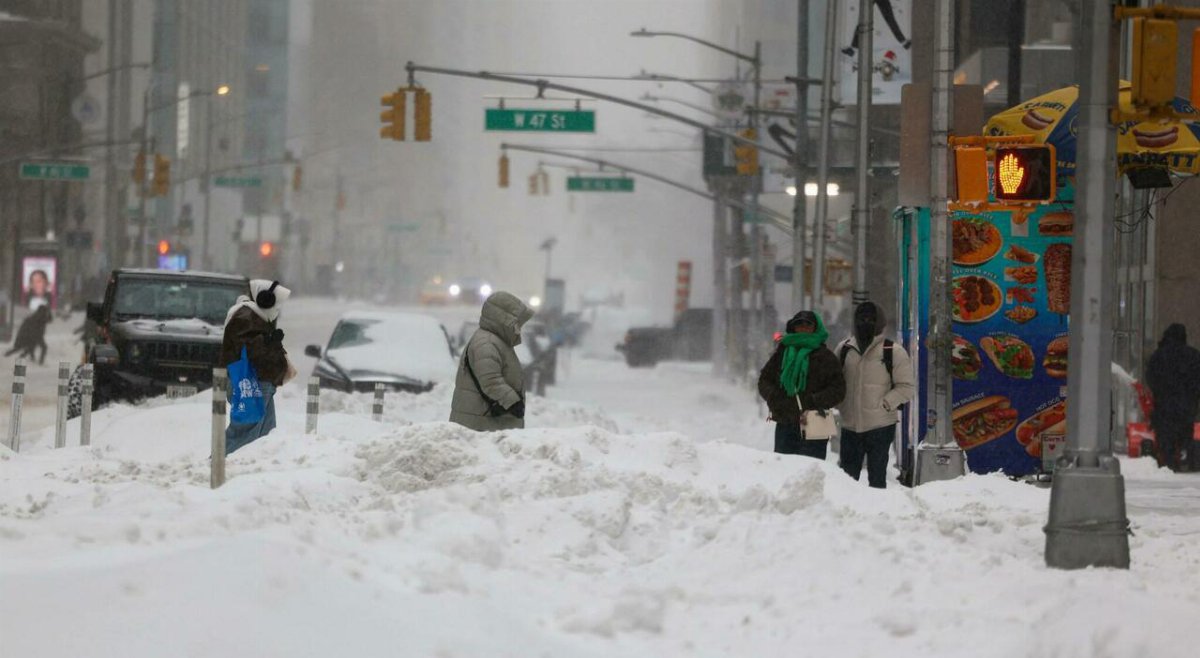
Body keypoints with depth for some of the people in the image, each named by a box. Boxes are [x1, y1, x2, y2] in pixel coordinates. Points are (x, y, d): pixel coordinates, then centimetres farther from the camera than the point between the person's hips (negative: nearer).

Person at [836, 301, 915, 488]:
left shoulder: (893, 352, -4)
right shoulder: (845, 349, 7)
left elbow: (906, 387, -3)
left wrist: (885, 404, -14)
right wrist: (841, 404, 0)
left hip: (880, 426, -4)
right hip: (850, 426, 4)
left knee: (877, 478, 3)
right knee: (847, 475, 7)